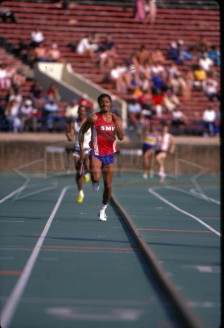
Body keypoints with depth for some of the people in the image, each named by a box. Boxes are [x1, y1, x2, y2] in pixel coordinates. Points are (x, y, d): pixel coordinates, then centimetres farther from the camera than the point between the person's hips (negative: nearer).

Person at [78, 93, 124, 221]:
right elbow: (82, 132, 1)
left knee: (108, 185, 6)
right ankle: (95, 181, 11)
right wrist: (82, 150, -5)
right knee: (96, 177, -28)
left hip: (109, 154, 3)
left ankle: (103, 209, 25)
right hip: (96, 153, -3)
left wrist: (116, 124, -21)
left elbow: (121, 137, -6)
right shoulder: (94, 118, -8)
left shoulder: (116, 119, 3)